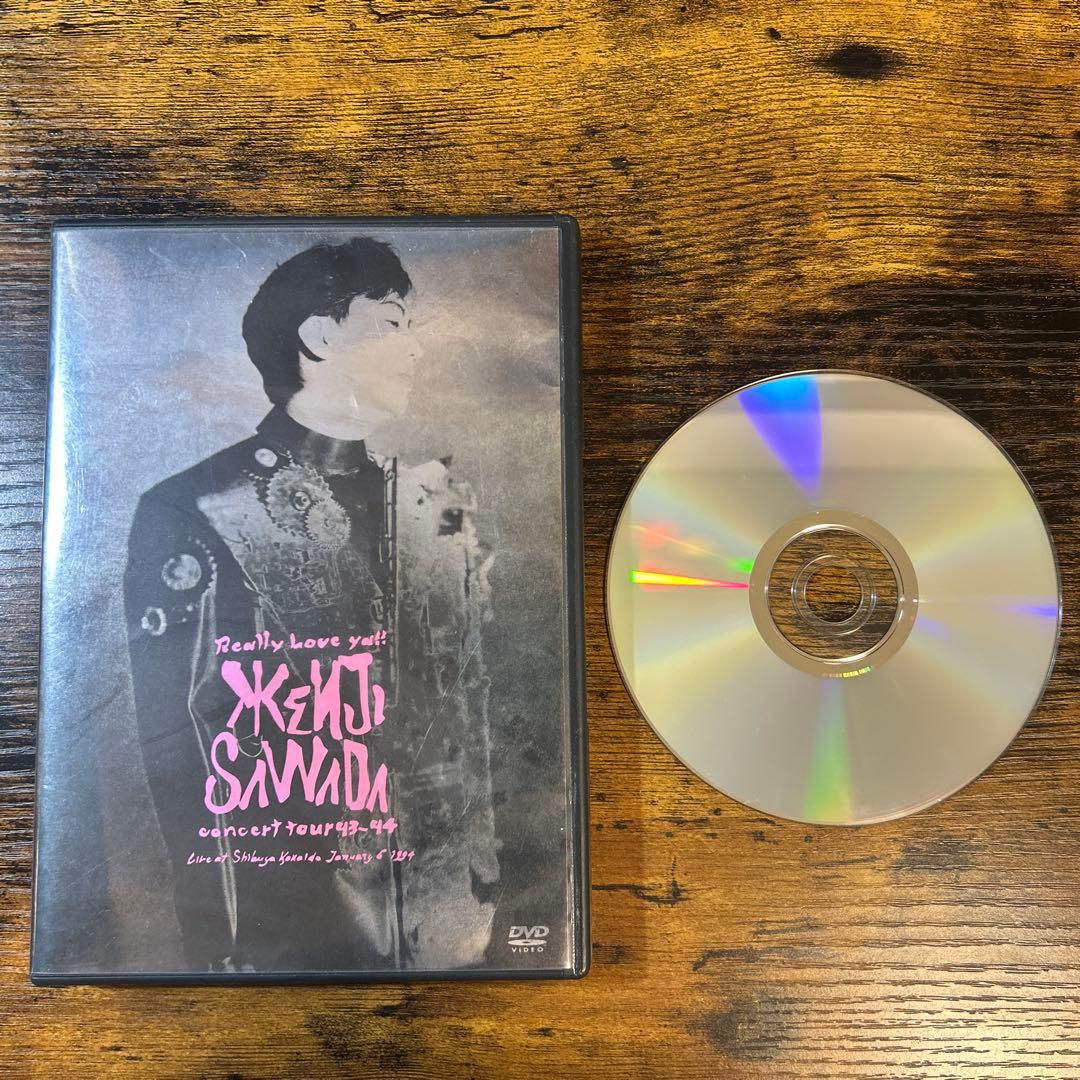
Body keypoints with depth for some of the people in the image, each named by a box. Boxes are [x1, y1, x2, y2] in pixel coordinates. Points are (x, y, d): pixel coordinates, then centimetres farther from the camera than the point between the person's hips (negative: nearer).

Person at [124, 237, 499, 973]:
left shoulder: (439, 507, 4)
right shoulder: (192, 513, -9)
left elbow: (472, 711, 5)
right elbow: (177, 750, -8)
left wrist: (482, 895, 2)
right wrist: (220, 944, -9)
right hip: (283, 937, -3)